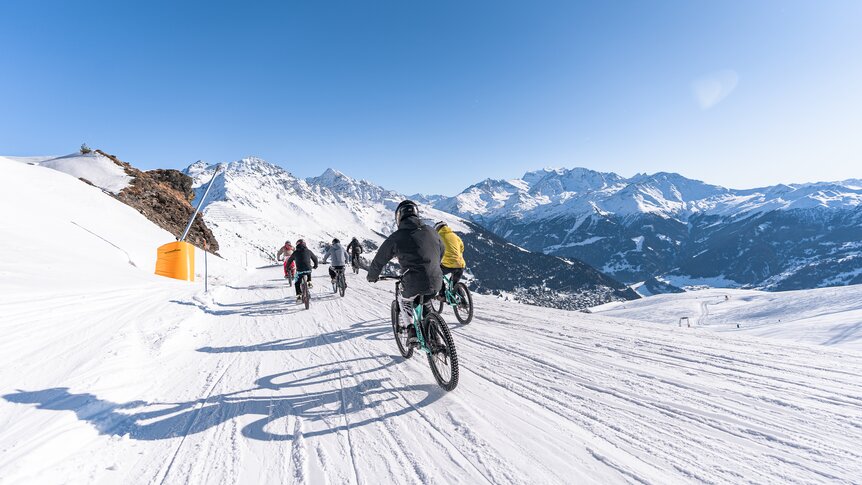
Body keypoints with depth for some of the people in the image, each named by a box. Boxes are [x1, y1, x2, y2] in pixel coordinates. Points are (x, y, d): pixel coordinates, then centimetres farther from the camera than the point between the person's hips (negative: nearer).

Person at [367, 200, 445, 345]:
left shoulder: (396, 237, -3)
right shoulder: (431, 232, 10)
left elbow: (379, 260, 8)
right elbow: (441, 252, 26)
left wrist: (372, 276, 27)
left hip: (413, 284, -3)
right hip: (436, 282, 4)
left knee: (406, 301, 27)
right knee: (425, 303, 31)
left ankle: (411, 332, 17)